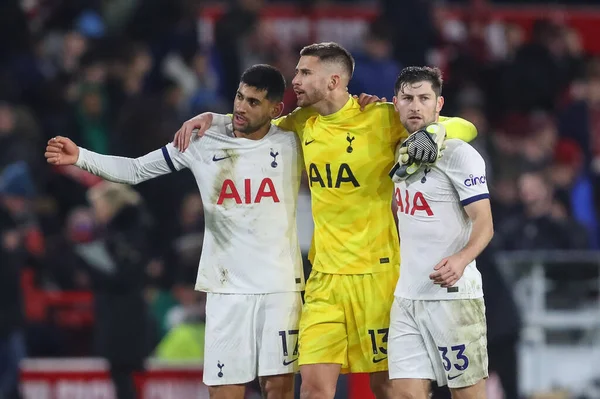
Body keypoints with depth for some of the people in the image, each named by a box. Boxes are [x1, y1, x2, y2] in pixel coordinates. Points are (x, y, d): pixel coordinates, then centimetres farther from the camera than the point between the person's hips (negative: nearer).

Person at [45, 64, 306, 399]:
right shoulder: (204, 142, 3)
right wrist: (80, 157, -6)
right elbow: (136, 170, 7)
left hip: (280, 284, -1)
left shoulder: (293, 143, 1)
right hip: (227, 287, 1)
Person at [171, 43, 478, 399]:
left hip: (377, 273, -4)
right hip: (325, 276, 4)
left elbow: (464, 128, -5)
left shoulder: (382, 117, -7)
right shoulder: (303, 123, 9)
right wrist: (212, 119, 15)